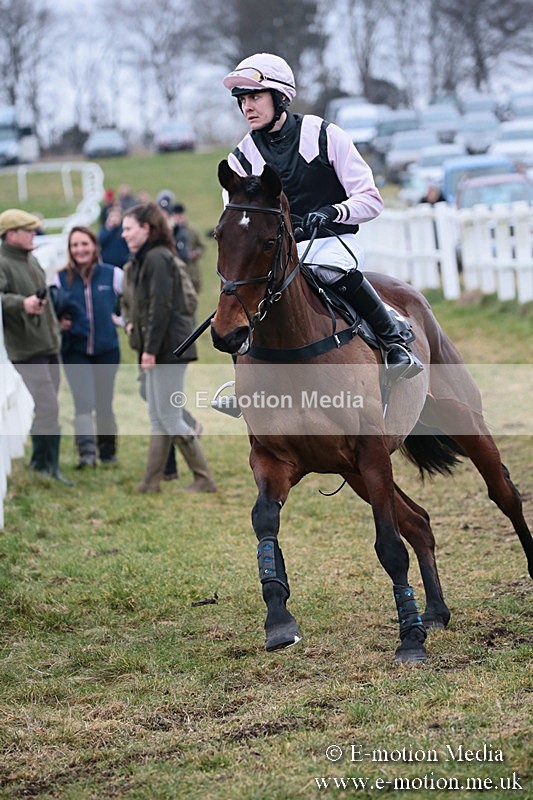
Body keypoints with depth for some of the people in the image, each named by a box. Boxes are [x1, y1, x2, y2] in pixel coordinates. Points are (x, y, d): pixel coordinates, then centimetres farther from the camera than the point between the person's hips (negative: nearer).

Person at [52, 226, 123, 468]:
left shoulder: (112, 275, -1)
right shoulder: (61, 279, 1)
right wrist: (58, 320, -13)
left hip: (107, 349, 1)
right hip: (75, 350, -1)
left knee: (104, 404, 10)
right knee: (83, 402, -15)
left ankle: (108, 452, 24)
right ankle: (86, 453, -22)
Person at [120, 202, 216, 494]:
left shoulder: (157, 258, -15)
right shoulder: (138, 261, 16)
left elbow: (161, 307, -20)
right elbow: (131, 301, 27)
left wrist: (150, 349, -19)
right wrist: (130, 322, 7)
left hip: (169, 347, -10)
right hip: (158, 349, 10)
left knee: (170, 419, -5)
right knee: (158, 418, 12)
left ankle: (204, 479, 2)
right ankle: (152, 481, 16)